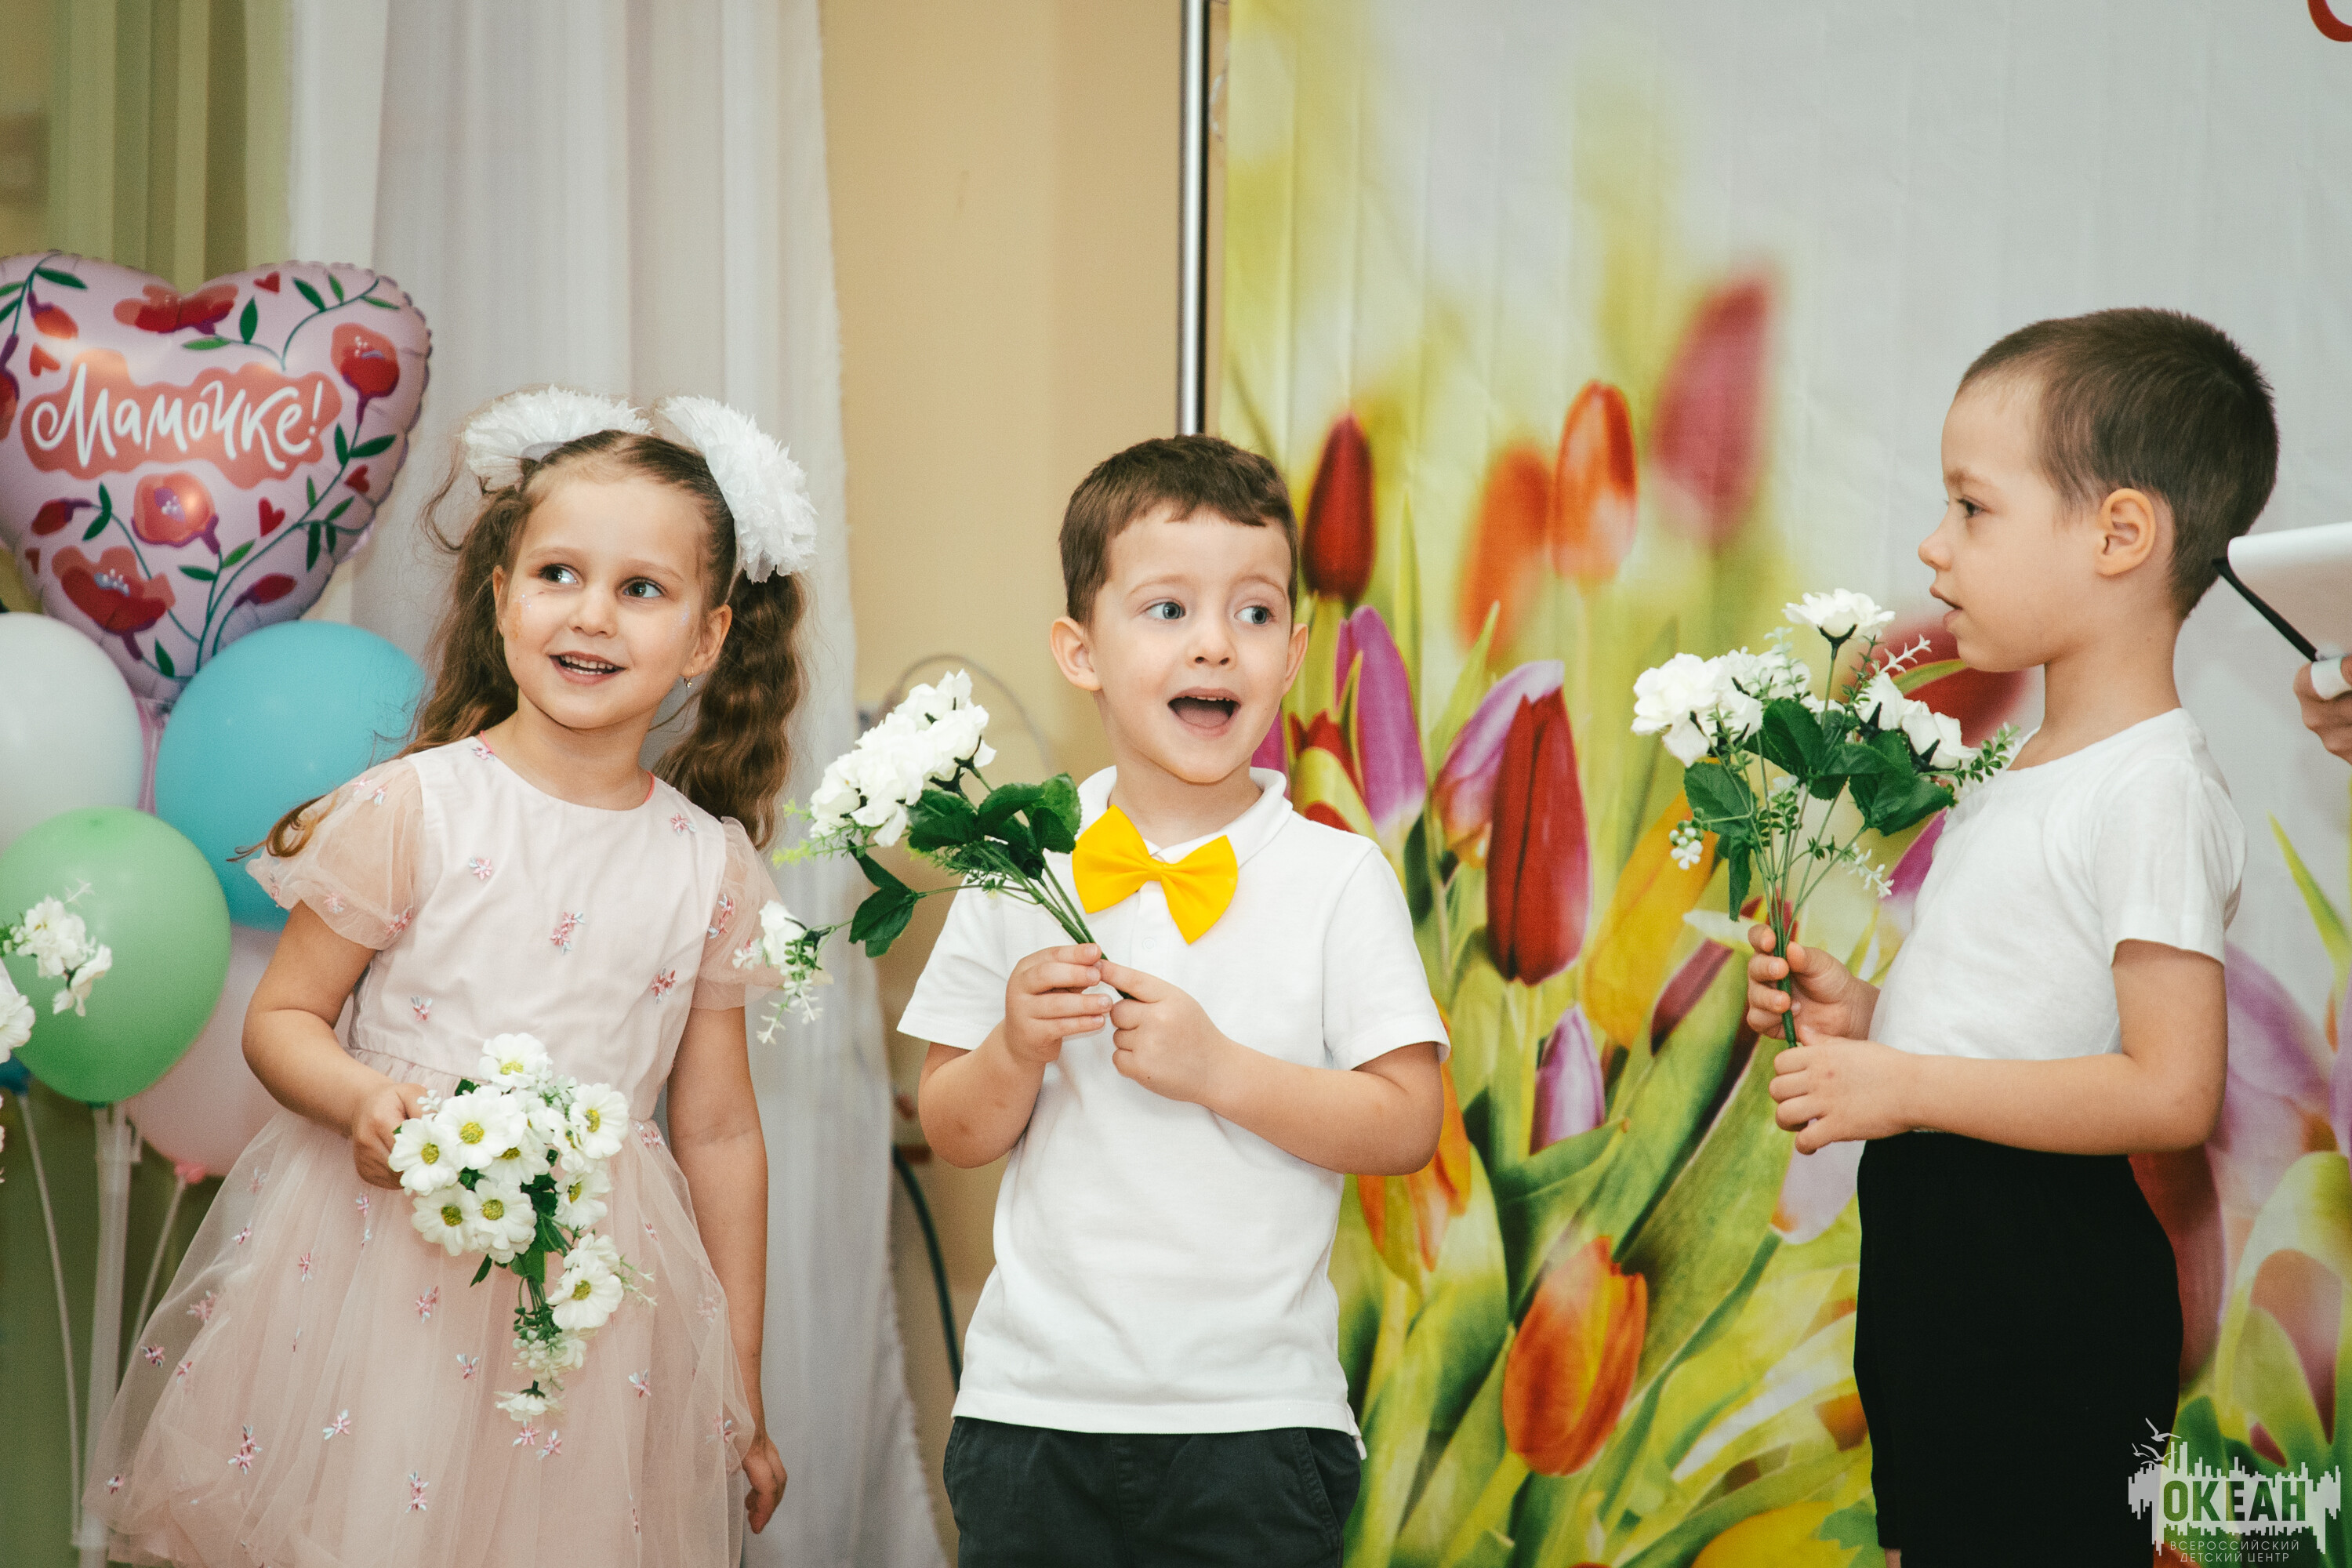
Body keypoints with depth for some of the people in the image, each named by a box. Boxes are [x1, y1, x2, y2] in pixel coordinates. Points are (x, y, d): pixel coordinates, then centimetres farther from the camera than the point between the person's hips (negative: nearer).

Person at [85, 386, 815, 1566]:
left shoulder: (712, 869, 2)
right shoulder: (412, 811, -6)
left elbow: (719, 1134, 8)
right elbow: (281, 1018, 1)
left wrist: (740, 1394, 10)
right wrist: (366, 1098, -22)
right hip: (382, 1265, -2)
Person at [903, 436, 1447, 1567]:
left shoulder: (1339, 879, -3)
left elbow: (1406, 1125, -7)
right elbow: (952, 1134, 6)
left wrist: (1216, 1067, -16)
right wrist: (1016, 1051, -14)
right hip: (1034, 1406, 2)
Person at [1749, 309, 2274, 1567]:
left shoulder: (2155, 790, -17)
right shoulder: (2021, 779, 13)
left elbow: (2169, 1092, -24)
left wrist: (1904, 1086, -22)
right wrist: (1867, 1017, 5)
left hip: (2047, 1278, -10)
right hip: (1925, 1251, 10)